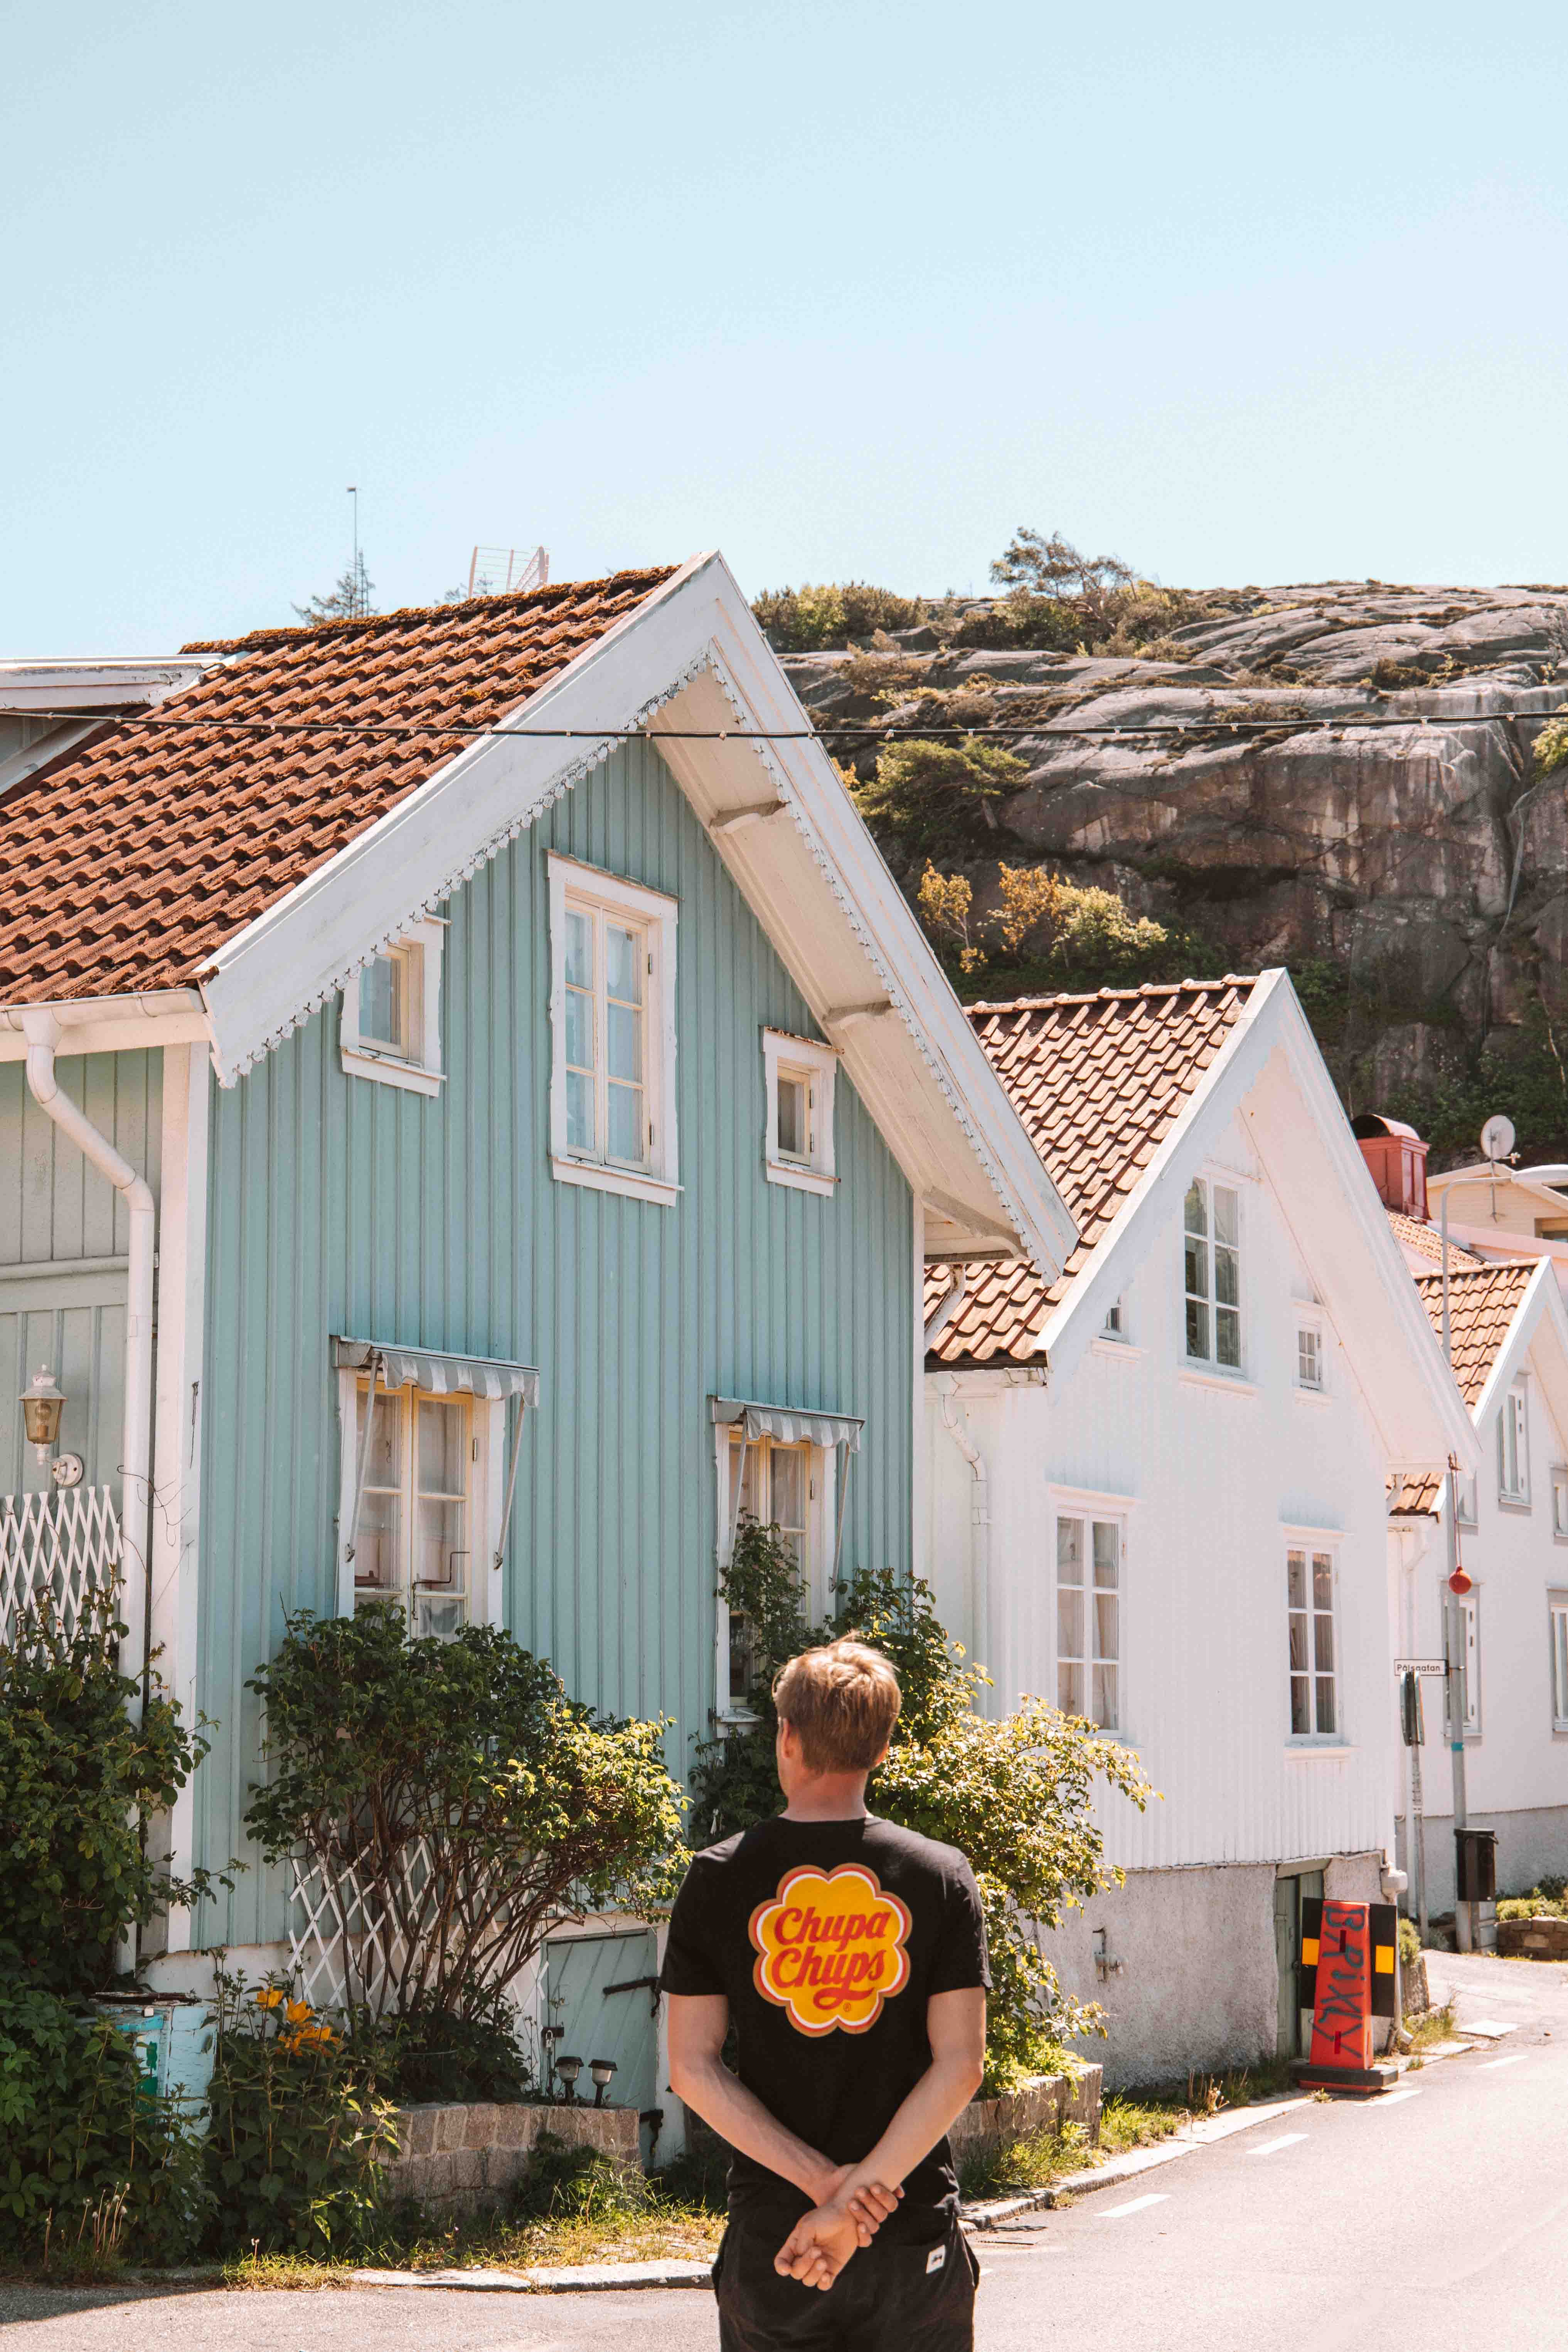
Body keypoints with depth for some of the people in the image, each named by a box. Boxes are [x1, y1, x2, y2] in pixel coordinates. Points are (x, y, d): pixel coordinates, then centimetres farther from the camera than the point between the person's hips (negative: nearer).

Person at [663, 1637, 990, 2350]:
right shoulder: (941, 1875, -3)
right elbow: (960, 2064, -10)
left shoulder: (717, 1878, -2)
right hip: (916, 2238, 0)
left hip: (768, 2237, 0)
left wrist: (823, 2181, -11)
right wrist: (856, 2195, -13)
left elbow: (691, 2069, -6)